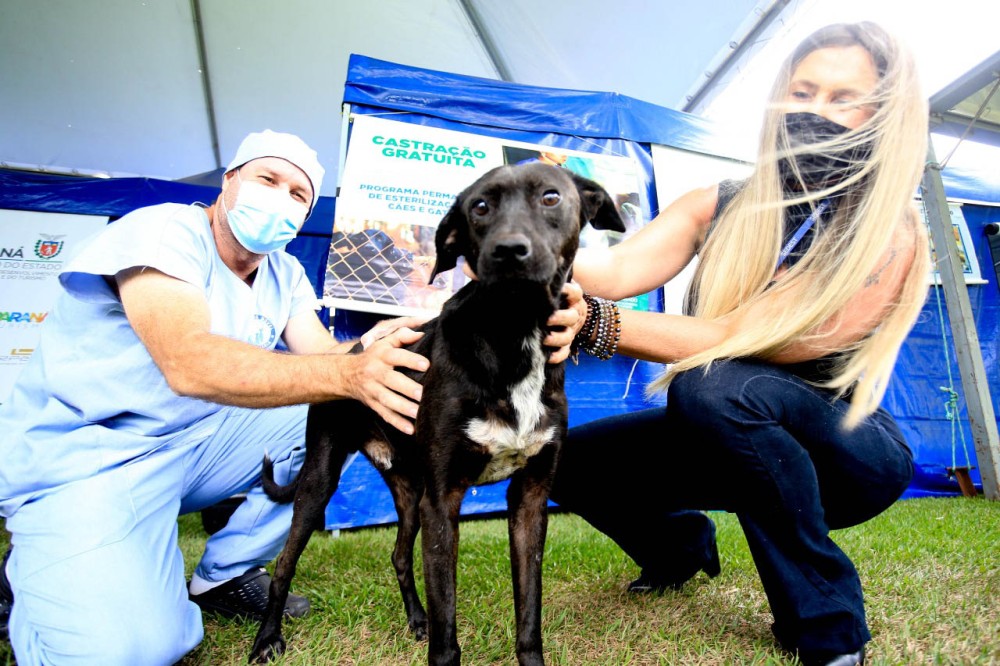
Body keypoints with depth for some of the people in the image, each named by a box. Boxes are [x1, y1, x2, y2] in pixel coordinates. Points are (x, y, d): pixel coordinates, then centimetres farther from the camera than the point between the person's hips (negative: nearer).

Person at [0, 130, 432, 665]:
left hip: (202, 440, 8)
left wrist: (370, 354, -32)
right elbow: (189, 364, -35)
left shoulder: (286, 275, 6)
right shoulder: (163, 231, -18)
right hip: (85, 455, -7)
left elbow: (320, 357, -8)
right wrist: (347, 374, -47)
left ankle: (224, 576, 6)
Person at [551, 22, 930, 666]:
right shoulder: (720, 208, -5)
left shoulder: (890, 240, -20)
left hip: (847, 452, -5)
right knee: (572, 460, -10)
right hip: (731, 441, 5)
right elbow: (619, 266, -22)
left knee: (715, 385, -36)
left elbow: (749, 339, -32)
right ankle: (682, 546, 23)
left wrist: (596, 322, -43)